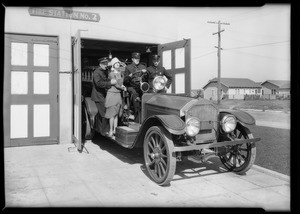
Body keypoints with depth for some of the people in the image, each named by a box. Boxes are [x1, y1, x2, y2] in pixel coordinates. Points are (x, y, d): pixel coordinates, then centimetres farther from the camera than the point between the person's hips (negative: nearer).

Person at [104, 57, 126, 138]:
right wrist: (123, 88, 0)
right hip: (112, 94, -6)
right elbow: (115, 84, -10)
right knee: (112, 114, -5)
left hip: (118, 94, 6)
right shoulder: (111, 74, -7)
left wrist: (122, 85, -3)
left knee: (117, 114, 7)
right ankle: (111, 132, 0)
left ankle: (115, 131, 13)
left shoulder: (120, 73, 14)